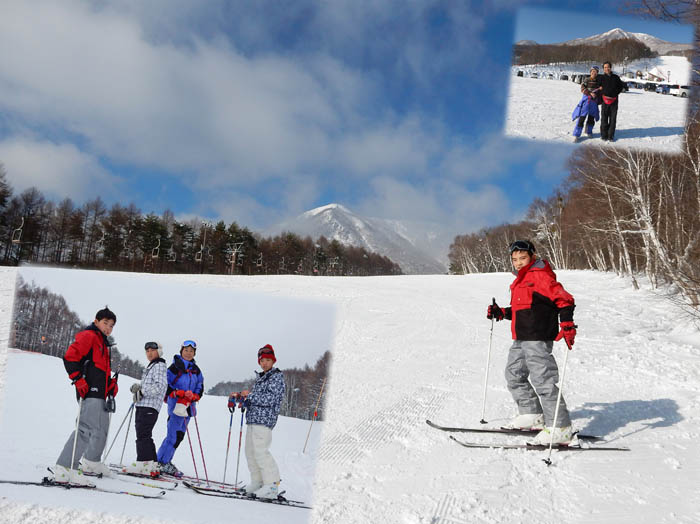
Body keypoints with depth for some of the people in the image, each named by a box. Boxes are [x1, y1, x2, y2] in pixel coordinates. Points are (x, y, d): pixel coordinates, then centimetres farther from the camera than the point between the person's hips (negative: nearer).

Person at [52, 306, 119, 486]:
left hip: (100, 394, 10)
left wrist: (112, 384, 18)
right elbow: (70, 357, -16)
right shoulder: (88, 336, -5)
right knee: (88, 429, -19)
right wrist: (78, 380, -20)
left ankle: (92, 464, 36)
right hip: (89, 391, -10)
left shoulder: (104, 343, 24)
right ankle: (64, 469, -20)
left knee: (102, 429, 20)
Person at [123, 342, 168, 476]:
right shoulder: (150, 367, 26)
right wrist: (137, 386, 8)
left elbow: (160, 386, -17)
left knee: (142, 434, -14)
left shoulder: (159, 366, -5)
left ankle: (144, 464, -16)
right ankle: (152, 464, 13)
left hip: (150, 406, -10)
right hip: (142, 406, 10)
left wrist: (142, 392, -16)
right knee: (144, 435, 10)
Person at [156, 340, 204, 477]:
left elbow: (200, 388, 13)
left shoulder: (196, 370, 15)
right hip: (176, 405, -7)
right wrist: (178, 394, -17)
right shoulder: (175, 367, -4)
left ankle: (165, 461, 18)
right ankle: (161, 463, -2)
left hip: (188, 406, 7)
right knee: (174, 435, -10)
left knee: (179, 436, 9)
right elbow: (166, 385, -7)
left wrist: (192, 396, -6)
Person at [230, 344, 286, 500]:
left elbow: (269, 399, -15)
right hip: (252, 419, 9)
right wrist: (239, 398, 9)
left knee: (260, 451, -14)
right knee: (250, 452, 7)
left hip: (264, 420, -9)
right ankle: (257, 482, 15)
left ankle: (272, 485, -11)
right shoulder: (260, 378, 22)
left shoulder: (277, 376, -4)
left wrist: (249, 395, -11)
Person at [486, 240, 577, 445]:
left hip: (538, 338, -10)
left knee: (542, 380, -13)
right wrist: (500, 313, 20)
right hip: (521, 339, 10)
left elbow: (564, 299, -18)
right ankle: (532, 415, 30)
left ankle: (560, 428, -10)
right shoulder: (521, 280, 19)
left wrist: (567, 324, -29)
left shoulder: (540, 275, -10)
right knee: (514, 374, 18)